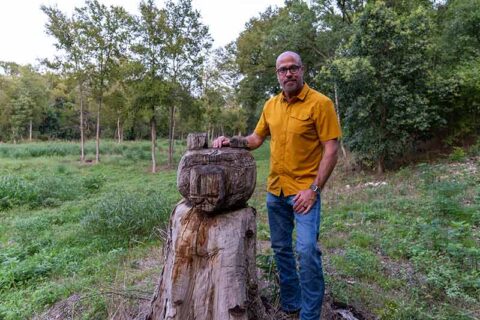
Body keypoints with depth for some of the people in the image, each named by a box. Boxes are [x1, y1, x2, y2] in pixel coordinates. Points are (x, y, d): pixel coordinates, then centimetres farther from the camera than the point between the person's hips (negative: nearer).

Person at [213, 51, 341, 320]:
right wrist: (231, 142, 0)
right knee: (281, 248, 13)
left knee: (306, 251, -9)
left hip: (304, 191, -5)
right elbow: (257, 138, 17)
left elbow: (331, 149, -12)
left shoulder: (320, 103, -9)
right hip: (275, 190, 6)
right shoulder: (271, 105, 8)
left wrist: (313, 189, -17)